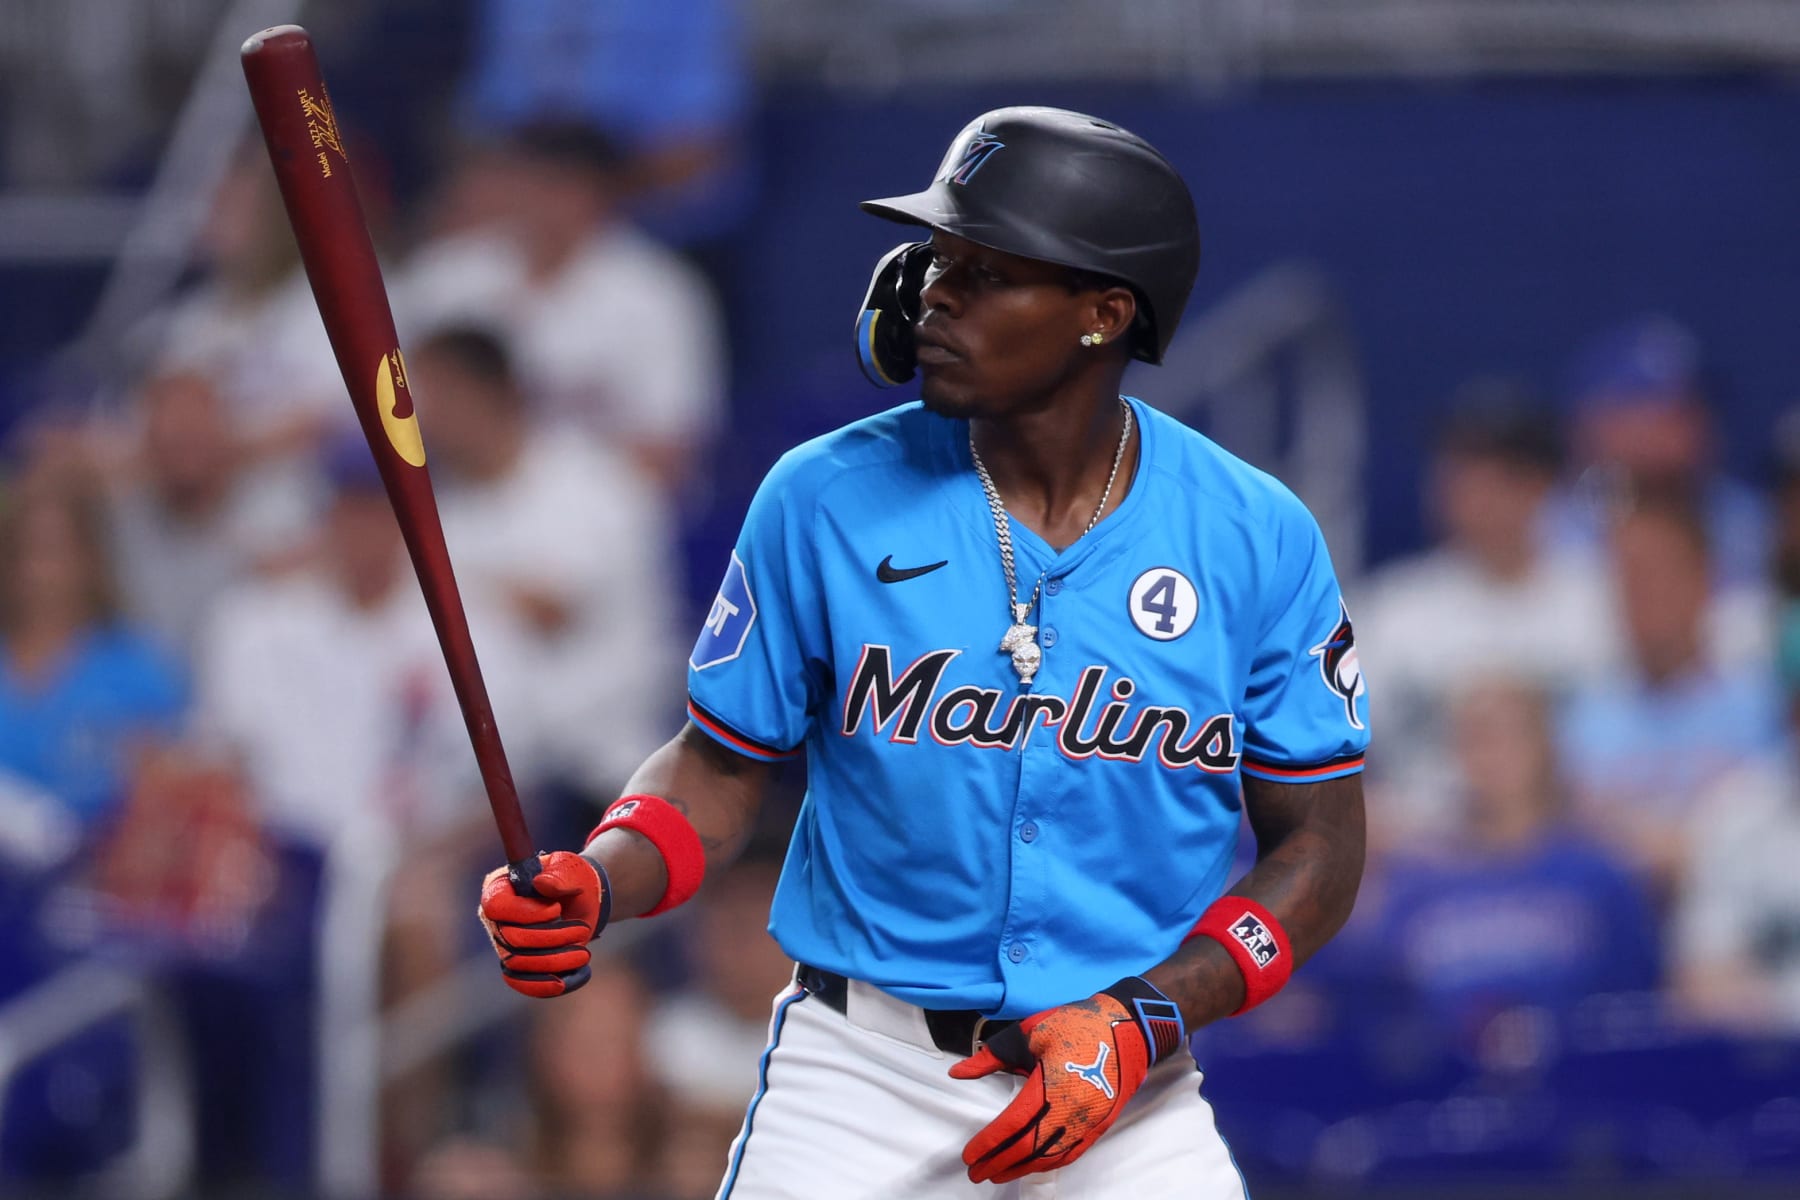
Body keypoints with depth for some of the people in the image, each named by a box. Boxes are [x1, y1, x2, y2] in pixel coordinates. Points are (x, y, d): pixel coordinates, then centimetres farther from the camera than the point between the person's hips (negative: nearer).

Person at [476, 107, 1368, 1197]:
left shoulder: (1258, 539, -3)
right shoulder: (826, 500, -3)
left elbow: (1321, 844, 0)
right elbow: (723, 769, 4)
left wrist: (1141, 1022, -12)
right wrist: (592, 886, -16)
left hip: (1127, 1092, 0)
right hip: (866, 1065, 0)